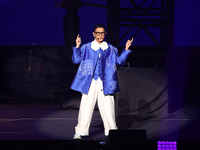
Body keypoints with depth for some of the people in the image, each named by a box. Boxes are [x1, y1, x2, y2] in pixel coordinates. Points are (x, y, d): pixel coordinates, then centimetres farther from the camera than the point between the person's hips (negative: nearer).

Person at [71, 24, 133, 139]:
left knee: (108, 107, 1)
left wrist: (126, 49, -2)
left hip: (105, 83, 1)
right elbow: (76, 60, 1)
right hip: (90, 82, -1)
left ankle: (111, 131, 13)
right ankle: (80, 132, 3)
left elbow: (119, 61, 8)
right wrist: (77, 47, -11)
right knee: (86, 106, -4)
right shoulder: (86, 48, 6)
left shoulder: (111, 49, 12)